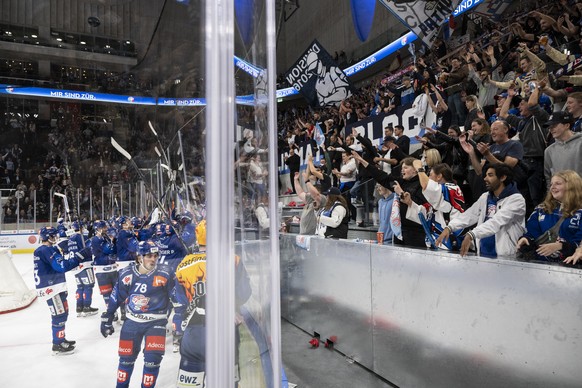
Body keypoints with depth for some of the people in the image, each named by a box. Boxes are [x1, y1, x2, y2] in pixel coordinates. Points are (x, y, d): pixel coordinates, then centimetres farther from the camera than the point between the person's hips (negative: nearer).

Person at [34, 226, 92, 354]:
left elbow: (59, 265, 16)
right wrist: (80, 257, -26)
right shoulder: (47, 250, -18)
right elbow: (62, 266, -28)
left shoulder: (41, 250, 14)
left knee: (63, 312, 18)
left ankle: (60, 339, 30)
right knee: (59, 314, -3)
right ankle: (58, 345, 5)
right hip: (51, 287, -10)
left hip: (54, 286, 10)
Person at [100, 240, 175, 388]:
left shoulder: (165, 273, -16)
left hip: (156, 321, -2)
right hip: (132, 321, 3)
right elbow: (116, 298, 5)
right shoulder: (127, 274, -8)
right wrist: (107, 320, 10)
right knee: (126, 358, 12)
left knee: (152, 358, -10)